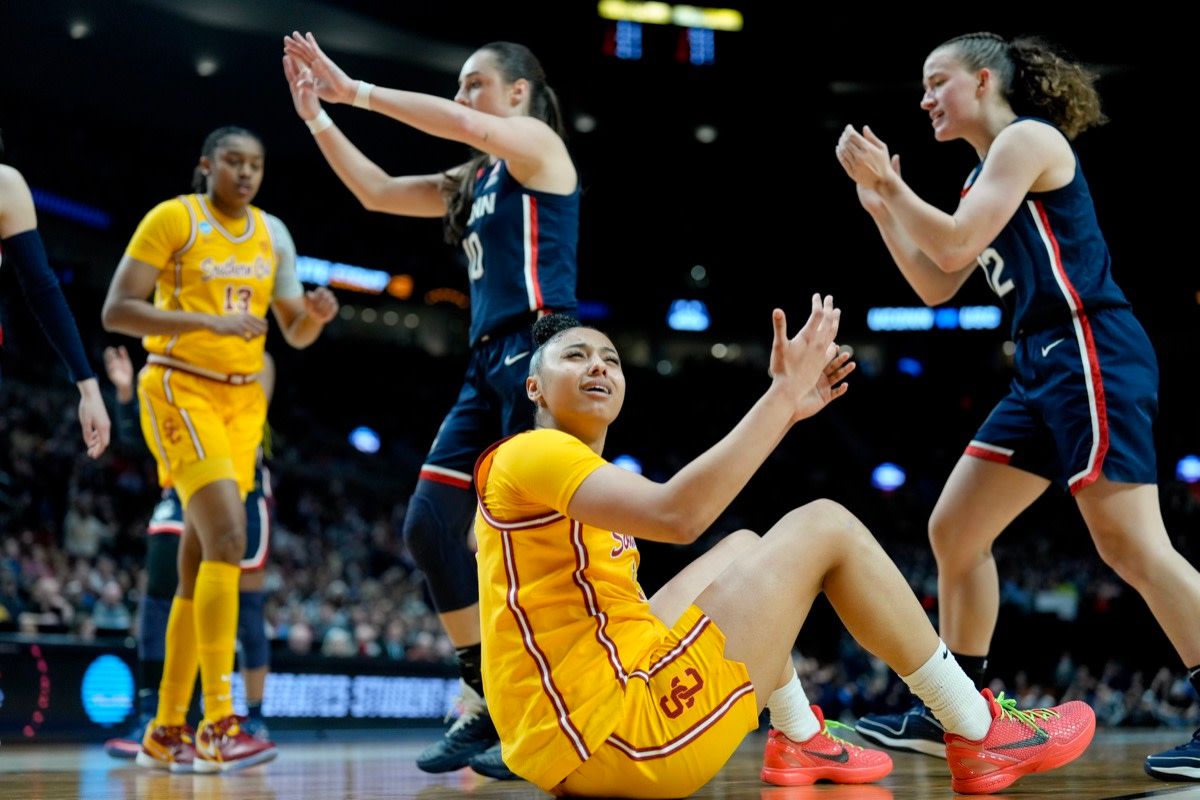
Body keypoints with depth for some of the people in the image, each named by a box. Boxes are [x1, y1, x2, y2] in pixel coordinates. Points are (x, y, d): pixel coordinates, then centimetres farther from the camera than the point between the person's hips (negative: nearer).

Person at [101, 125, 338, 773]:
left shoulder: (272, 233, 12)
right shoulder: (172, 218, -5)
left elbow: (296, 335, 15)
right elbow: (115, 311, -13)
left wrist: (317, 314, -9)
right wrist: (209, 320, -23)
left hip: (242, 399, 6)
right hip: (180, 390, -6)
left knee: (200, 562, 6)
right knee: (227, 540, -22)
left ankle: (165, 732, 13)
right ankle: (219, 725, -23)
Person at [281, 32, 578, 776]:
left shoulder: (539, 144, 1)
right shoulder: (475, 178, 23)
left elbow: (461, 125, -17)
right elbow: (379, 192, 23)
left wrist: (359, 91, -12)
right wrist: (319, 118, 15)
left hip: (537, 353, -9)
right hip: (490, 362, 9)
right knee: (430, 525, 3)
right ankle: (491, 701, 11)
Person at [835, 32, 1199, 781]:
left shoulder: (1027, 138, -5)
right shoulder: (986, 174, 23)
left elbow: (955, 243, -15)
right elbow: (937, 286, 21)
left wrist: (887, 182, -5)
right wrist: (881, 207, 16)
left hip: (1092, 358, -10)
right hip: (1046, 368, 10)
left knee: (1131, 542, -15)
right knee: (955, 530, 9)